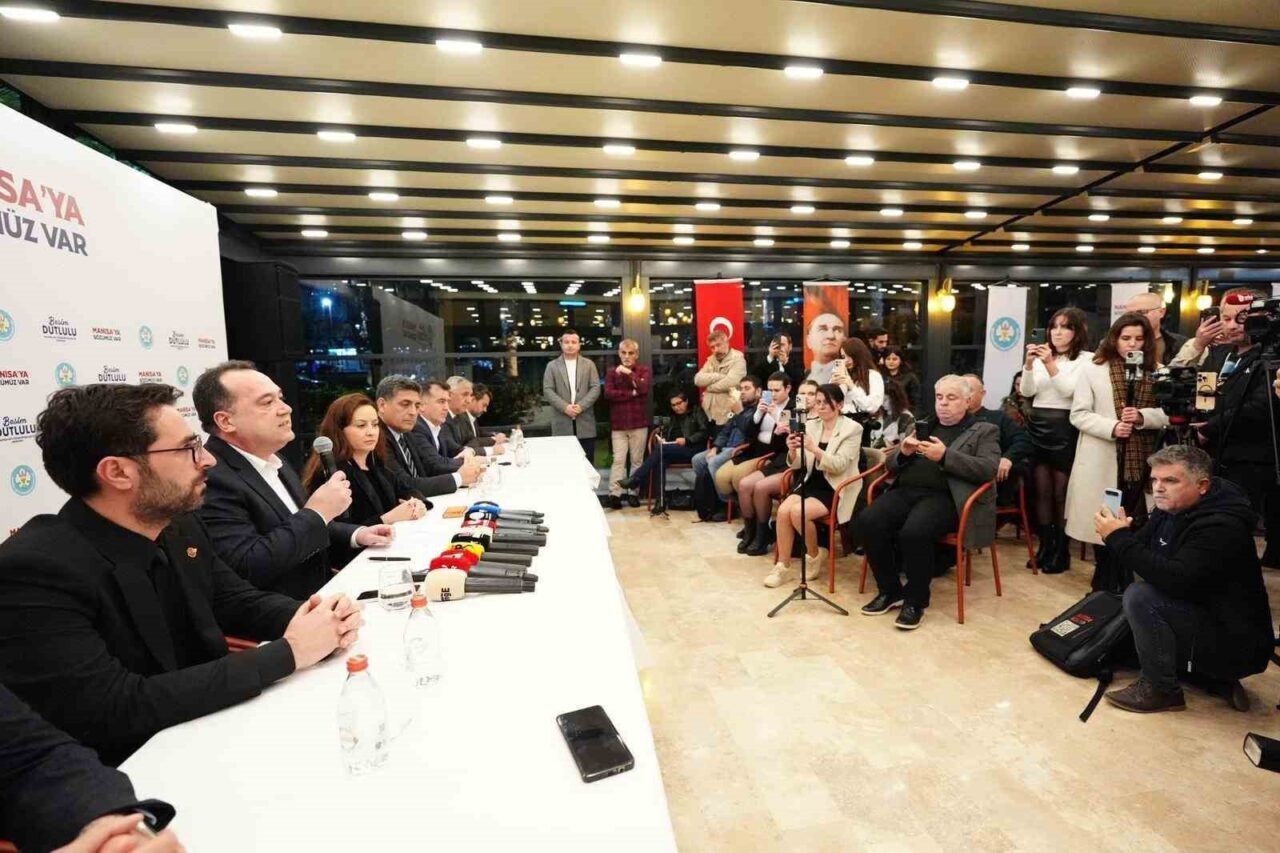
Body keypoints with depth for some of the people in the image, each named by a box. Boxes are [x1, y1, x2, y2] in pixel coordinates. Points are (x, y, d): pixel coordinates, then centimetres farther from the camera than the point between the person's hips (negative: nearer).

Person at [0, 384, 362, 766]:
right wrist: (286, 653, -25)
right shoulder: (35, 573, -23)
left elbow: (236, 600, 8)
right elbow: (116, 711, -28)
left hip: (212, 729, 6)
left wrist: (313, 618, -13)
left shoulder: (181, 525, -3)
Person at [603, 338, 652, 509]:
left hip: (639, 423, 0)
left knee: (637, 460, 6)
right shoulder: (611, 372, 8)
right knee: (618, 460, -5)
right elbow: (608, 393, -8)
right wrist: (632, 393, -11)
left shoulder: (645, 370, 6)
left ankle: (633, 493, 15)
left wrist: (629, 373, -15)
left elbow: (644, 388, -13)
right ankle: (614, 494, -7)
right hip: (618, 424, 0)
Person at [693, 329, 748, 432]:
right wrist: (719, 376, -14)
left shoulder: (737, 358, -7)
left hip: (728, 416, -6)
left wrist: (710, 387, -6)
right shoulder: (711, 360, 13)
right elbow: (698, 379, -1)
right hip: (710, 415, 6)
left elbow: (730, 383, -23)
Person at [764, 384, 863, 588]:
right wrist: (792, 451, -19)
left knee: (798, 512, -27)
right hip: (811, 483, 5)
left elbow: (839, 466, -18)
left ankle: (815, 556, 0)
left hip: (836, 489, -5)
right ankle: (782, 566, -9)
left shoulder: (852, 428, -7)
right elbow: (797, 465, 4)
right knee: (783, 510, -21)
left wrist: (814, 449, -33)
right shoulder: (811, 425, 7)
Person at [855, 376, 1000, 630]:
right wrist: (903, 453, -2)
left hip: (943, 496, -4)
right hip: (906, 490, 5)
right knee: (866, 521, -22)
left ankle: (916, 599, -9)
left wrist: (945, 456, -15)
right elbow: (891, 466, 20)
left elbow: (989, 469, -6)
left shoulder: (984, 431, 13)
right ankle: (890, 590, -3)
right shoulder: (922, 426, 24)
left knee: (914, 532, -34)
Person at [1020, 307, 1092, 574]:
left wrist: (1051, 365, -22)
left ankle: (1062, 551, 13)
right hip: (1037, 426, 4)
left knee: (1061, 493, 2)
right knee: (1041, 491, 8)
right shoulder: (1042, 356, 11)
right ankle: (1044, 546, 17)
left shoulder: (1086, 359, -1)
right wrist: (1029, 364, -10)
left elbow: (1069, 391, -13)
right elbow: (1027, 392, 3)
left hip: (1064, 429, -4)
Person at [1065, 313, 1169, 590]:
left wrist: (1142, 416, -17)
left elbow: (1167, 414, 3)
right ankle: (1105, 582, 23)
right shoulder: (1093, 369, -1)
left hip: (1140, 460, 2)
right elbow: (1078, 414, -5)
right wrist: (1112, 427, -19)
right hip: (1102, 460, -2)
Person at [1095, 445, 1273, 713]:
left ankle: (1161, 689, -6)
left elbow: (1177, 580, -36)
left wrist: (1120, 539, -35)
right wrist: (1125, 532, -18)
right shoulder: (1171, 508, 0)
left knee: (1140, 596, -25)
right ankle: (1216, 679, 17)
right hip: (1201, 614, 9)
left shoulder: (1222, 527, -24)